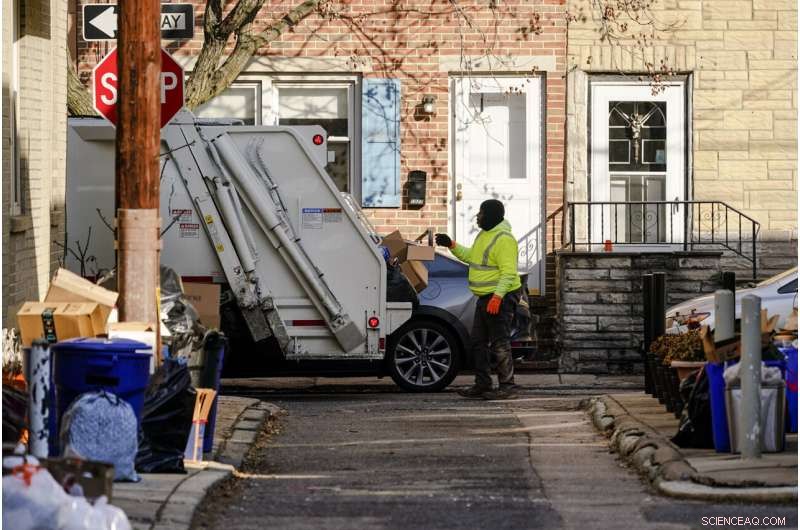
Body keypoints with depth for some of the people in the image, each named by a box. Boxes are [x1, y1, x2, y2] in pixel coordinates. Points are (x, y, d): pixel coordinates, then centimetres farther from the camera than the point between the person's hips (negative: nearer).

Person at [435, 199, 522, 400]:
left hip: (500, 298, -11)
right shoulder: (485, 235, 15)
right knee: (478, 342, 13)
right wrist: (452, 246, 16)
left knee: (500, 344, -9)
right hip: (485, 298, 11)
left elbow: (509, 272, -24)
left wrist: (497, 296, -31)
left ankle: (507, 386, -4)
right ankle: (482, 385, 18)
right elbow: (470, 256, 29)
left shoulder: (503, 239, -18)